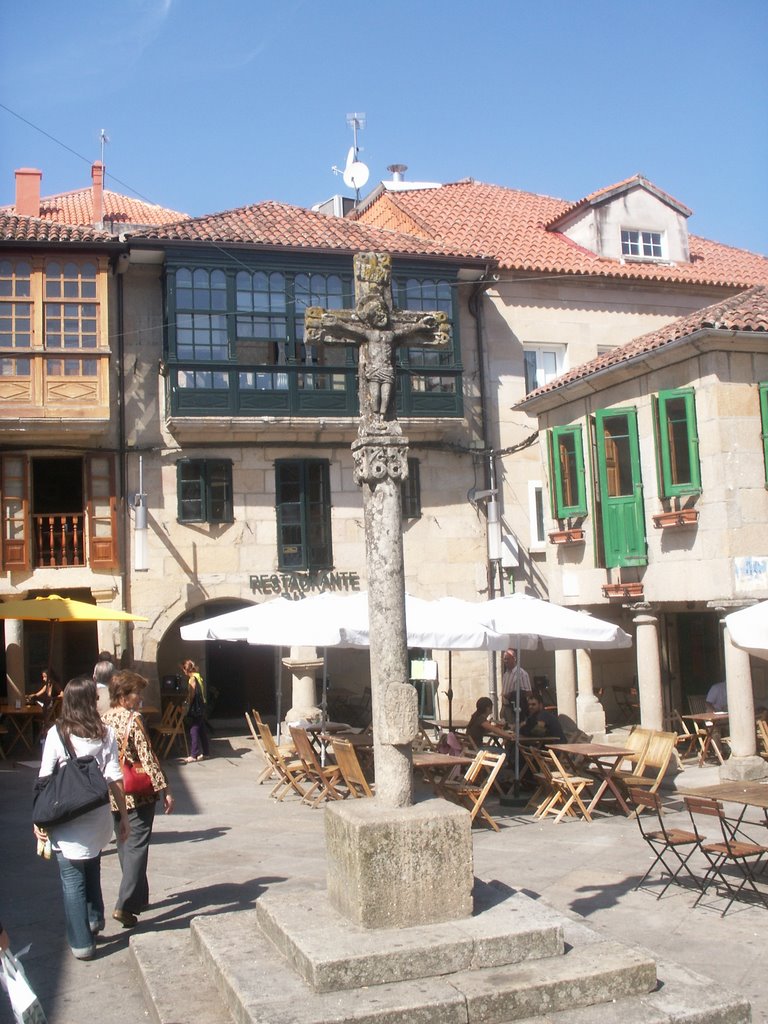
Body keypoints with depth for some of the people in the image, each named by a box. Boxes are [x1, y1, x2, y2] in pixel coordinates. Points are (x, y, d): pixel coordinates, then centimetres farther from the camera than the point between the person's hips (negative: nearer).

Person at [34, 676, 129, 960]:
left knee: (72, 882, 7)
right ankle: (94, 920, 35)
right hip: (97, 819, 3)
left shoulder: (56, 734, -8)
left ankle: (81, 943, 12)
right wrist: (123, 815, 3)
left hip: (66, 823, -2)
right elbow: (114, 779, -5)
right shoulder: (105, 733, -4)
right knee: (92, 870, 25)